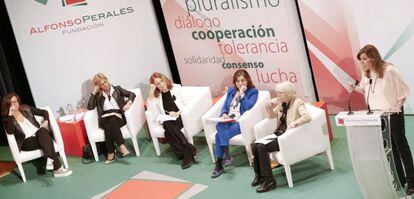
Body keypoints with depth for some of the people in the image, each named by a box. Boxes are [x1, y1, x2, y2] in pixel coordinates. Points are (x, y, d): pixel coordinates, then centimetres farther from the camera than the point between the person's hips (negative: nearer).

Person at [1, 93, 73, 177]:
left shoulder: (26, 108, 13)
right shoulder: (6, 118, 5)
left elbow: (44, 112, 16)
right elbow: (10, 131, -16)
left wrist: (46, 122, -3)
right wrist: (11, 115, -18)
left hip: (38, 135, 3)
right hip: (26, 142, -3)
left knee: (42, 131, -35)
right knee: (46, 141, -33)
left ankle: (49, 160, -45)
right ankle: (58, 167, -43)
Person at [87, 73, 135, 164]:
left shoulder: (117, 89, 16)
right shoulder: (98, 95, 17)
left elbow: (132, 94, 10)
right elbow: (90, 107, 5)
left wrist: (129, 103, -11)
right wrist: (94, 93, 3)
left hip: (119, 116, -1)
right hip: (105, 119, 1)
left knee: (112, 121, -36)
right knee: (109, 124, -36)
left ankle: (111, 153, -40)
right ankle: (121, 146, -44)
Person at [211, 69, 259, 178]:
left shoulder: (253, 91, 3)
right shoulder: (231, 90, 20)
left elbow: (248, 106, -12)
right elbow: (225, 106, 18)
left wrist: (242, 94, -11)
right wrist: (224, 114, -2)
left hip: (241, 122, -5)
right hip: (228, 120, 5)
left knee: (219, 134, -27)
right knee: (220, 125, -32)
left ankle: (219, 165, -24)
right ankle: (227, 154, -35)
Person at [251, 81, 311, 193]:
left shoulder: (298, 103, -11)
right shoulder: (281, 103, 10)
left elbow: (307, 117, -27)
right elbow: (271, 116, 23)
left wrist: (293, 124, -34)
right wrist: (270, 108, 1)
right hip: (278, 134, 8)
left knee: (262, 147, -23)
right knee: (255, 146, -10)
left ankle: (269, 181, -18)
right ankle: (259, 175, 7)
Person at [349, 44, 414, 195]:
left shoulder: (389, 71, -21)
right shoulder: (367, 74, -1)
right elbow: (365, 90, 13)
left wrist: (398, 106, -14)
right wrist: (354, 87, -5)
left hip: (393, 115, -6)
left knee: (401, 147, 3)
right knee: (389, 149, 13)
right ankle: (399, 180, 24)